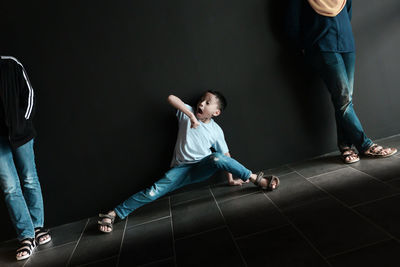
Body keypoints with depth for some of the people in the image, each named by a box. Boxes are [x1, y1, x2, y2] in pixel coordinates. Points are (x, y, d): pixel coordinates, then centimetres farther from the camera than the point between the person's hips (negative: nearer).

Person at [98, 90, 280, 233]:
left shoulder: (216, 131, -2)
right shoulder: (188, 113, -3)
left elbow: (225, 155, 2)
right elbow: (171, 98, -17)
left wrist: (230, 178, -2)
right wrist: (191, 115, -25)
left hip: (202, 168, 0)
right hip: (181, 169, 0)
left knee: (217, 158, -34)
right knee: (154, 191, -20)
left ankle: (256, 178, -27)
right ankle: (114, 213, -12)